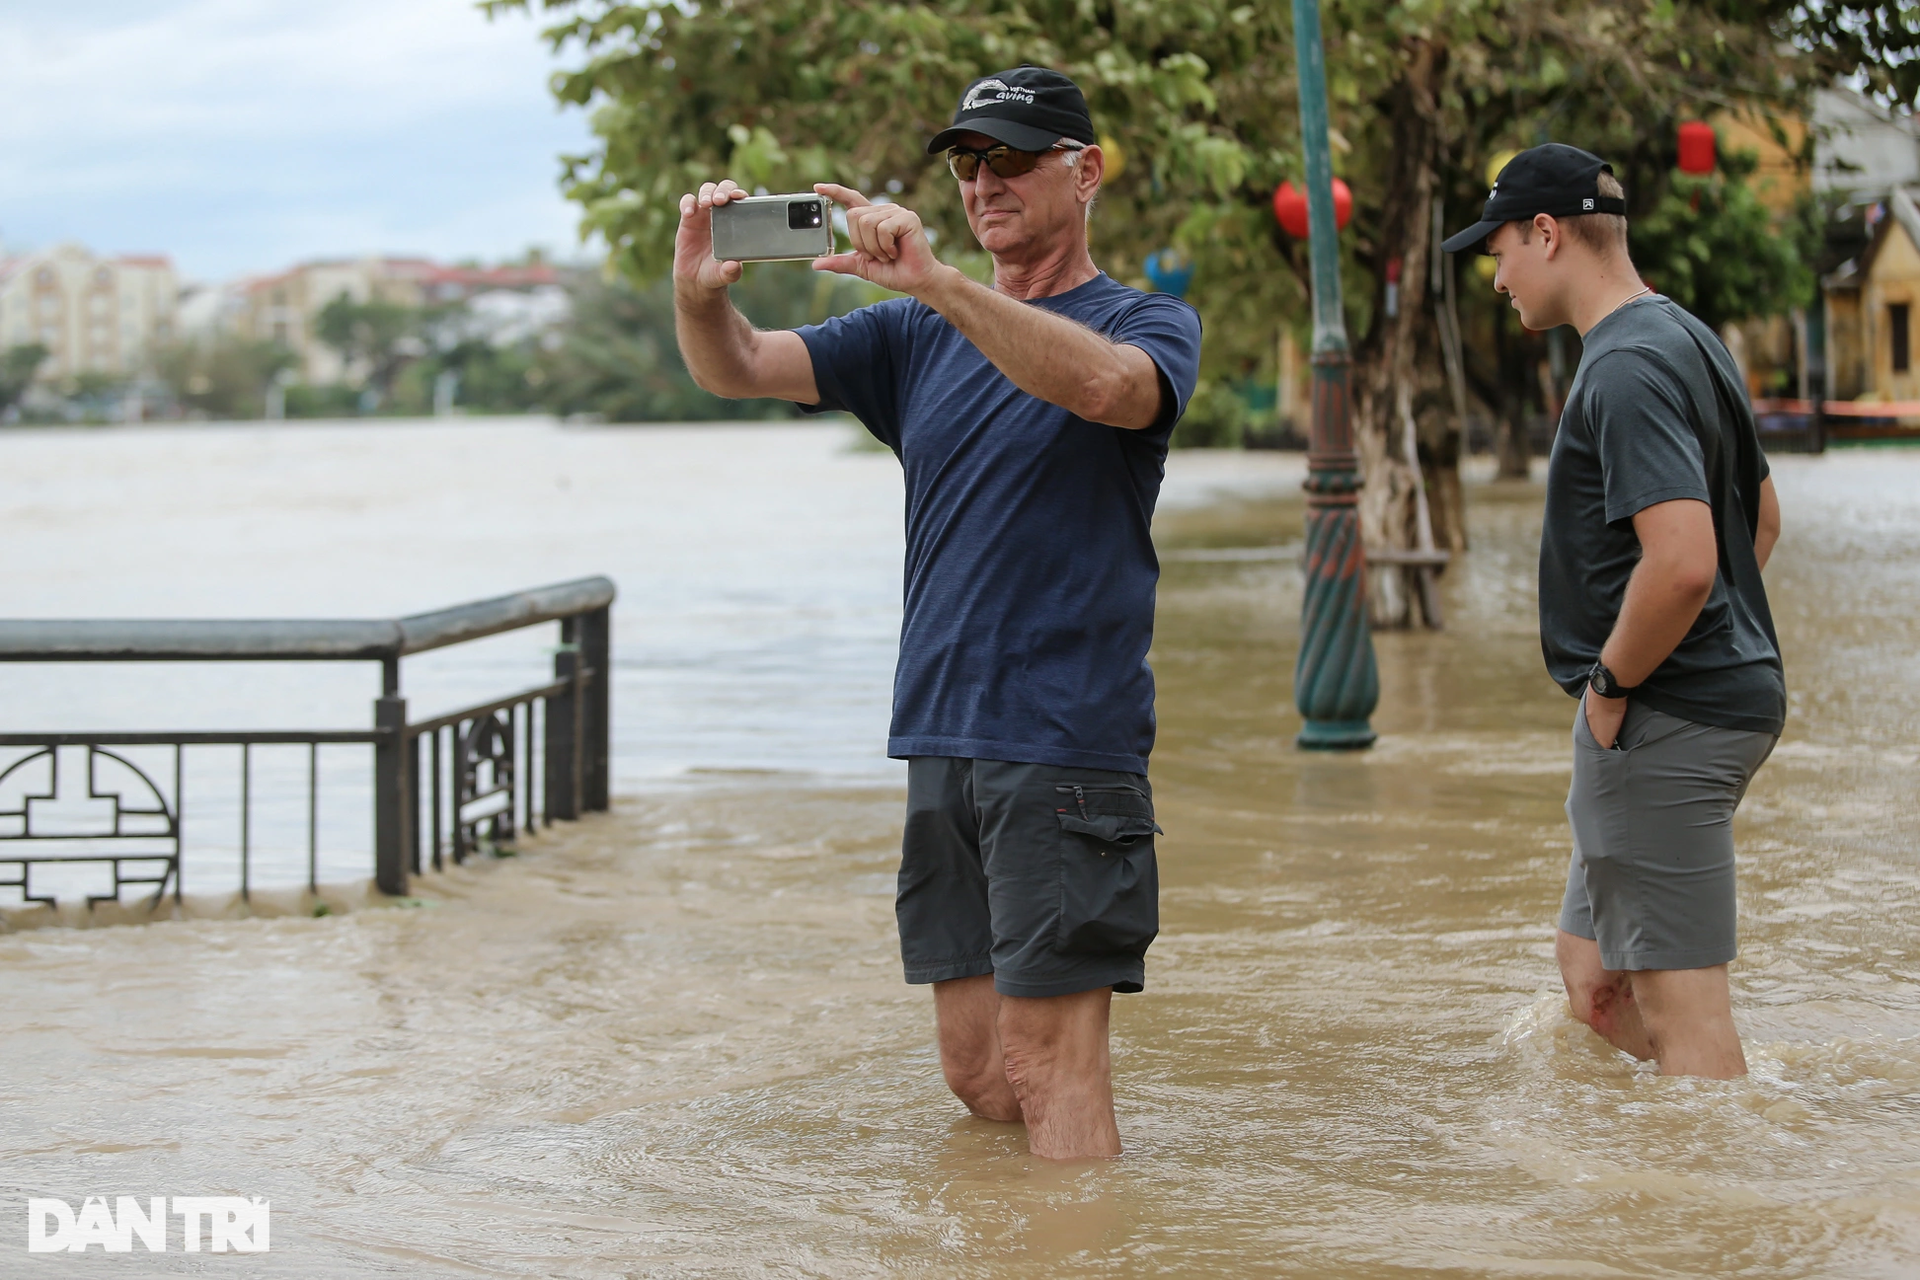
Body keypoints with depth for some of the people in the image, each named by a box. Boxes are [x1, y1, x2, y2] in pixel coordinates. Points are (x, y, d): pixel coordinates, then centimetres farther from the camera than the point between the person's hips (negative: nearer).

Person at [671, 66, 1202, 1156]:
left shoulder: (1148, 323, 1)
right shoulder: (921, 338, 16)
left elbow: (1106, 385, -24)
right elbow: (738, 369, 6)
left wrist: (936, 280, -32)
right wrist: (699, 294, -17)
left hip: (1066, 748, -6)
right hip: (941, 741, 6)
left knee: (1047, 1059, -10)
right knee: (975, 1070, 9)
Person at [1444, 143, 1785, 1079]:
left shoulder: (1627, 370, -18)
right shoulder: (1688, 342, 15)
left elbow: (1682, 562, -30)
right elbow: (1761, 518, 26)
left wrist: (1610, 685, -14)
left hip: (1662, 722, -11)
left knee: (1681, 1002, -6)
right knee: (1594, 975, 19)